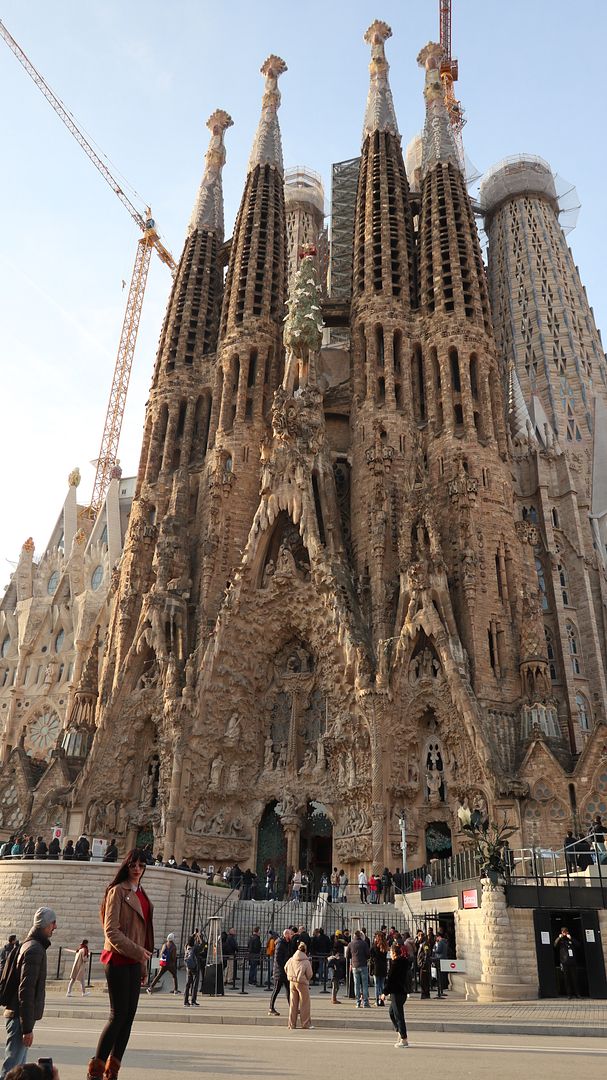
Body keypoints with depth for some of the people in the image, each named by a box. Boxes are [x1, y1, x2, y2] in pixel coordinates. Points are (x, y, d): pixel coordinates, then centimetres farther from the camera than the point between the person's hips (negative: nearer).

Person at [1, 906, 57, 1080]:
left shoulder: (30, 945, 13)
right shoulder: (35, 949, -17)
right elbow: (26, 991, -23)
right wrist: (27, 1027, -22)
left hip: (15, 1014, 10)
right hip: (21, 1017, -10)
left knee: (19, 1065, 16)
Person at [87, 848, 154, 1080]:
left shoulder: (142, 894, 14)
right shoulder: (118, 891, -9)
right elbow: (111, 931, -14)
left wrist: (143, 965, 15)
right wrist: (137, 952, -19)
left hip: (134, 961, 7)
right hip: (118, 959, -7)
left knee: (128, 1017, 7)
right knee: (118, 1015, -5)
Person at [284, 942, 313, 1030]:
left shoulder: (291, 960, 0)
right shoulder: (306, 962, -13)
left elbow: (285, 969, 11)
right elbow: (309, 974, -7)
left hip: (292, 982, 5)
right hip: (302, 983, -5)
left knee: (293, 1003, 13)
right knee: (304, 1004, 7)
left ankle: (292, 1024, 17)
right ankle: (306, 1024, 10)